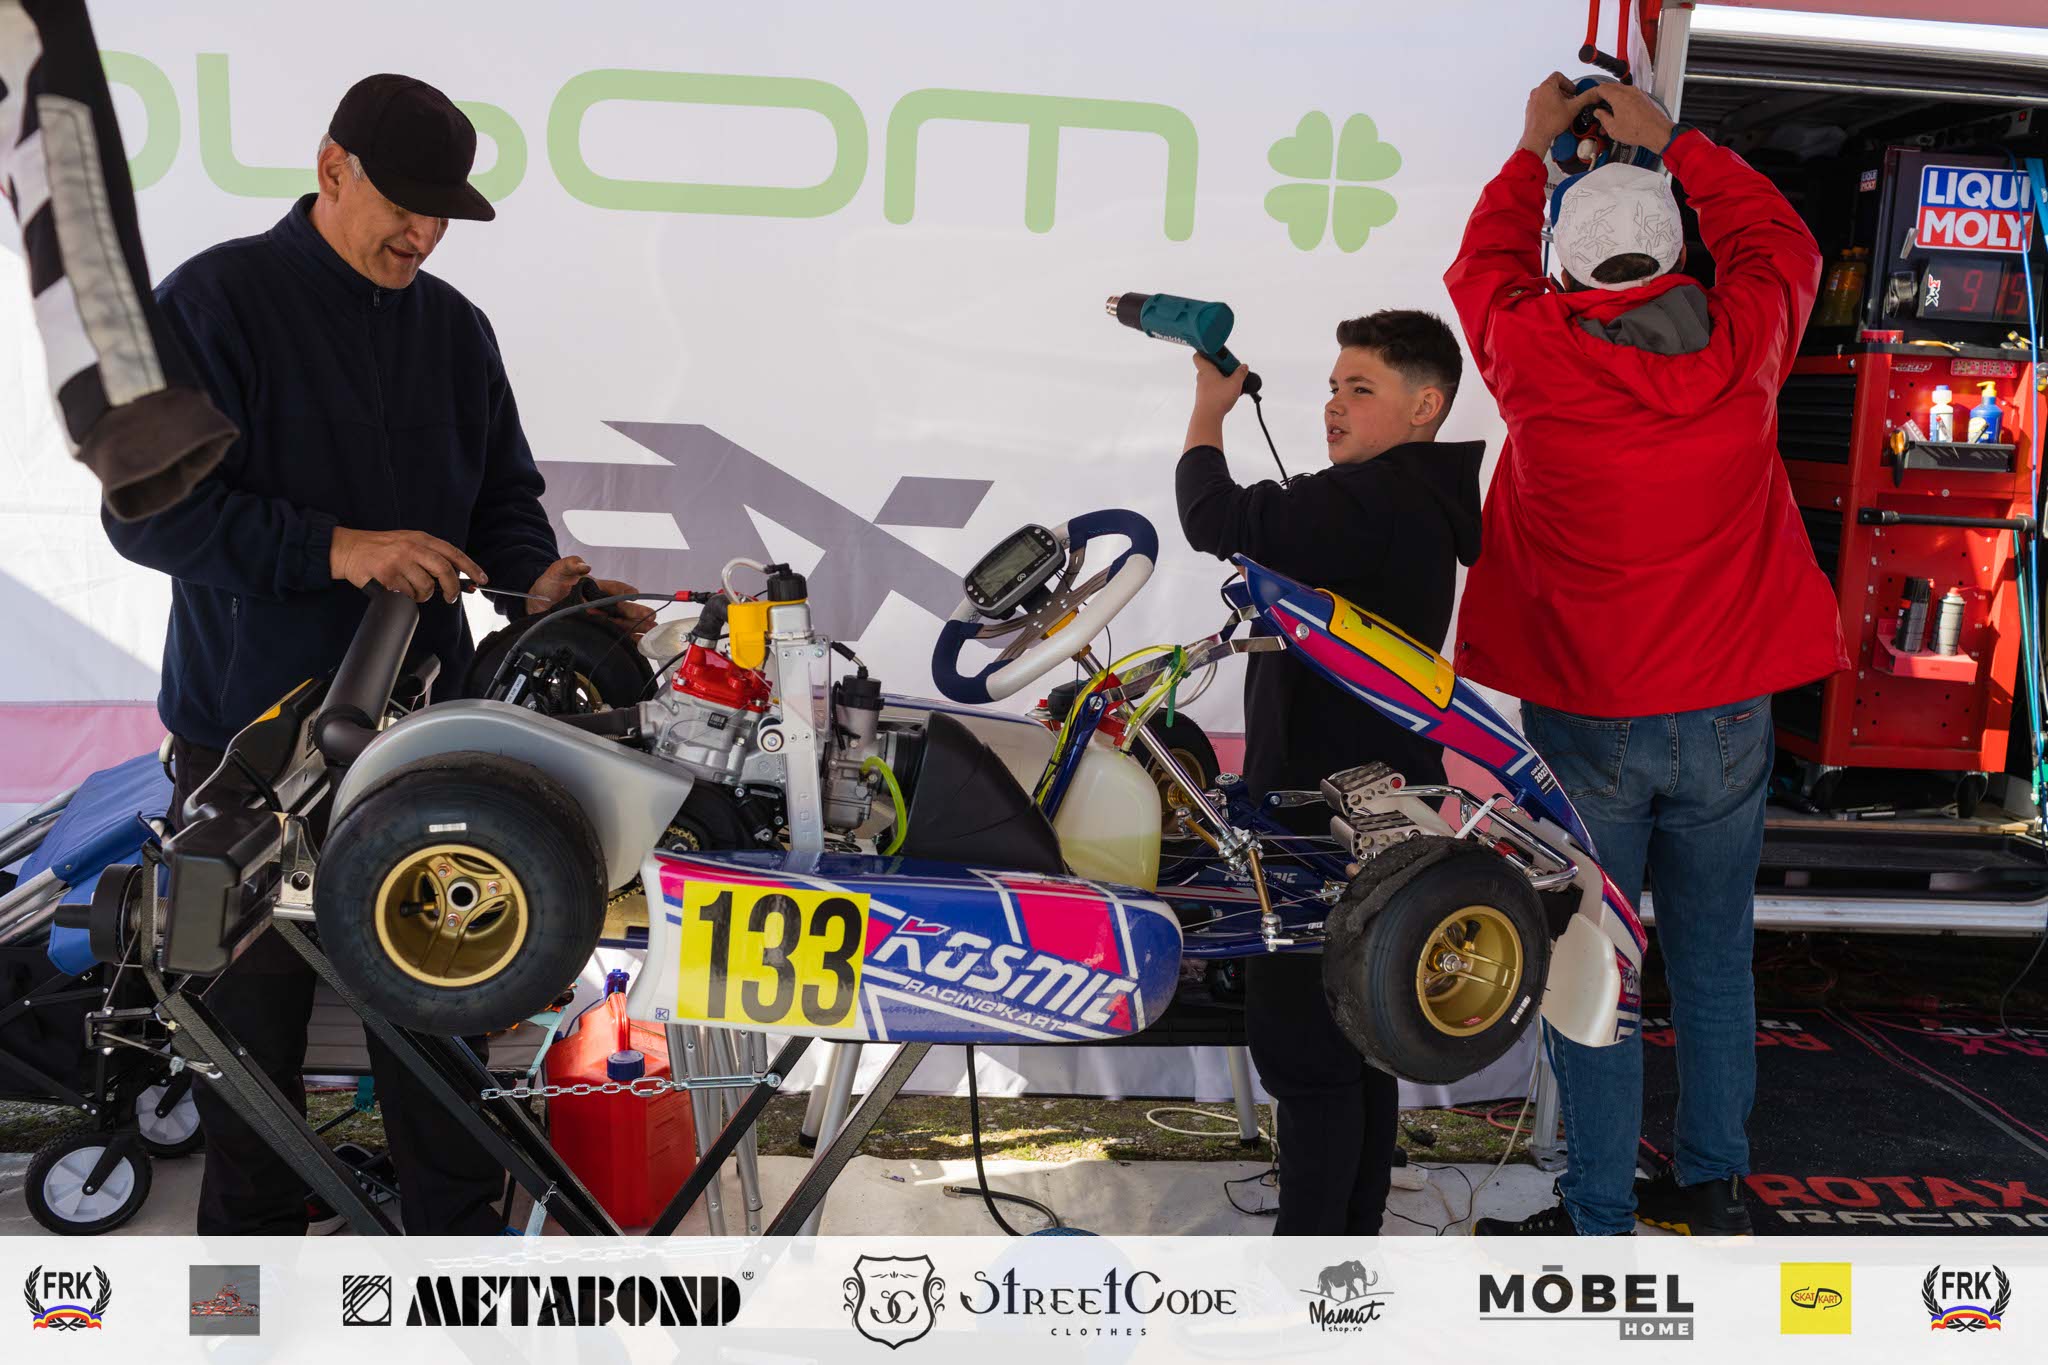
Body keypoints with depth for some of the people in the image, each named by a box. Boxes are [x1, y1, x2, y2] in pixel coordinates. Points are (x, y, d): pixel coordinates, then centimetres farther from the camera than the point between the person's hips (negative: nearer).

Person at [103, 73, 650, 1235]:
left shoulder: (457, 328, 9)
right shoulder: (217, 302, -7)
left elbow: (503, 495, 14)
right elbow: (147, 509, -14)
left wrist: (535, 582, -7)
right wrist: (334, 548, -24)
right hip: (249, 732, -4)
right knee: (254, 996, 8)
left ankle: (458, 1226, 25)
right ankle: (255, 1229, 28)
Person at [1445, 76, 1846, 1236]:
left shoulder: (1536, 358, -13)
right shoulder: (1742, 348, -6)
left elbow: (1486, 268, 10)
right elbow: (1783, 243, 16)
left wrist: (1534, 149, 24)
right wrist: (1672, 142, 21)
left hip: (1586, 724, -3)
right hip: (1727, 715, 3)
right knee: (1715, 960, 17)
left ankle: (1599, 1223, 14)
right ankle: (1715, 1184, 31)